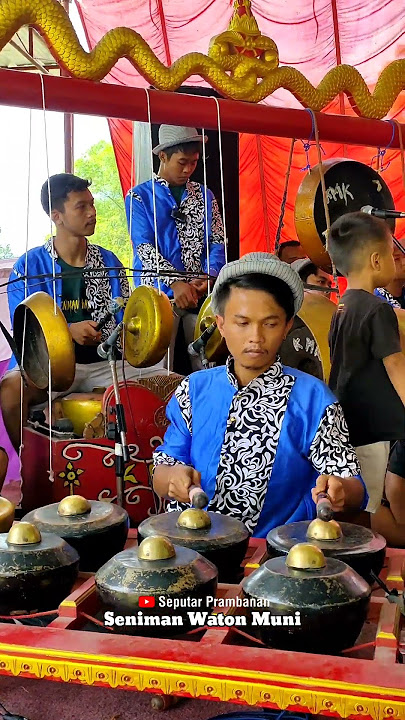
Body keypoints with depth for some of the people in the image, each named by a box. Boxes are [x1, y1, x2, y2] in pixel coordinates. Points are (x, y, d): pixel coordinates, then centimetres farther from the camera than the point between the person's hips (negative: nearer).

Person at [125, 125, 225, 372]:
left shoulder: (204, 195, 14)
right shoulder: (139, 197, 3)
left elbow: (218, 240, 7)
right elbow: (144, 246, -8)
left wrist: (208, 277, -13)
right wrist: (175, 282, -22)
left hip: (201, 293, 3)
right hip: (159, 294, -3)